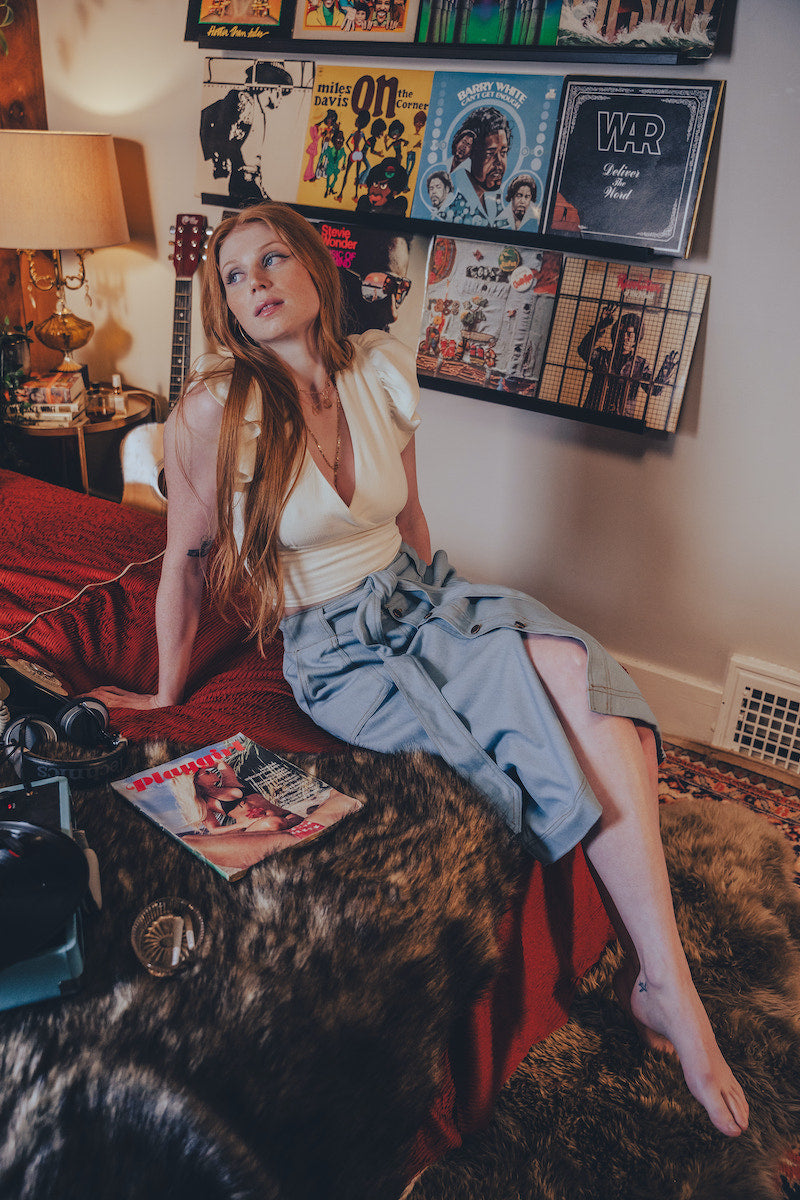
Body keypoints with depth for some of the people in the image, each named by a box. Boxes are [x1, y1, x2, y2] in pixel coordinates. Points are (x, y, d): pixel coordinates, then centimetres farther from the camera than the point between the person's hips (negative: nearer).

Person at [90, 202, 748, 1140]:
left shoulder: (384, 368, 2)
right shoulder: (212, 411, -13)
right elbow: (184, 560, -1)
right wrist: (167, 695, 7)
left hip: (418, 601, 5)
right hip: (335, 654, -4)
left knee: (578, 668, -27)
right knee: (558, 710, -25)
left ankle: (662, 982, -19)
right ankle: (664, 983, -7)